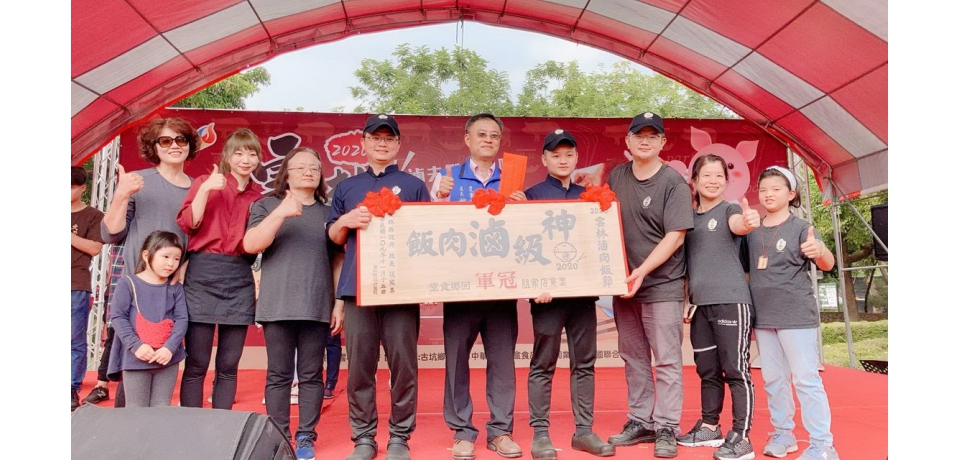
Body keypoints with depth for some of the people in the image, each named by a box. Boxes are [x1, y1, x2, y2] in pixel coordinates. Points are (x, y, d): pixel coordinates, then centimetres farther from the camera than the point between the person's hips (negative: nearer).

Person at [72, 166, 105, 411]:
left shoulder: (93, 216, 5)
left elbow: (95, 248, -5)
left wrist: (69, 235, -13)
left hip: (77, 287, -4)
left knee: (75, 341, -1)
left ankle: (72, 390, 5)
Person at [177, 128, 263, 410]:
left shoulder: (259, 197, 14)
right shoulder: (206, 182, 6)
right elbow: (187, 224, -7)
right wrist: (206, 189, -15)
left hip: (240, 280, 3)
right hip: (203, 275, -3)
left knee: (229, 365, 7)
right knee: (196, 364, 0)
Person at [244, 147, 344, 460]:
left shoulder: (329, 213, 12)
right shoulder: (267, 205, 8)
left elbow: (338, 262, 12)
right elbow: (250, 245, -7)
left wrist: (339, 303, 5)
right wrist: (280, 214, -18)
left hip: (317, 307, 1)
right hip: (278, 305, -1)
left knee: (311, 375, 4)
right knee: (279, 375, 3)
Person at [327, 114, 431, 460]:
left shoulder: (413, 185, 12)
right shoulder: (346, 187, 18)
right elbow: (334, 237, 17)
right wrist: (346, 220, -4)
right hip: (357, 286, 2)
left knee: (403, 363, 0)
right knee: (359, 365, 4)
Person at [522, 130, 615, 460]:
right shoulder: (532, 195, 1)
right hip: (548, 290, -4)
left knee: (584, 363, 9)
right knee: (543, 364, 2)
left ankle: (584, 430, 20)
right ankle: (540, 433, 11)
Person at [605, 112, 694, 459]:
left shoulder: (673, 183, -8)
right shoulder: (616, 177, 8)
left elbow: (675, 236, -13)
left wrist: (642, 272, -20)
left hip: (662, 285, -5)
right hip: (623, 283, 6)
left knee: (667, 359, 0)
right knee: (633, 357, 13)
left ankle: (666, 429, 10)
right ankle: (640, 421, 25)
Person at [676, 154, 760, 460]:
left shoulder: (730, 210, -1)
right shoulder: (688, 217, 14)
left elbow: (738, 225, -25)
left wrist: (750, 222, -47)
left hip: (731, 301, -6)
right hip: (700, 304, 6)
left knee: (736, 370, -3)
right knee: (707, 370, 15)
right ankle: (710, 427, 28)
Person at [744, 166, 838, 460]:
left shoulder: (801, 228, -6)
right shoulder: (753, 232, 9)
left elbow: (827, 265, -18)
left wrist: (820, 252, -40)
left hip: (796, 315, -5)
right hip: (763, 316, 5)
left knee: (806, 379, -3)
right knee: (773, 379, 13)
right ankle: (782, 433, 27)